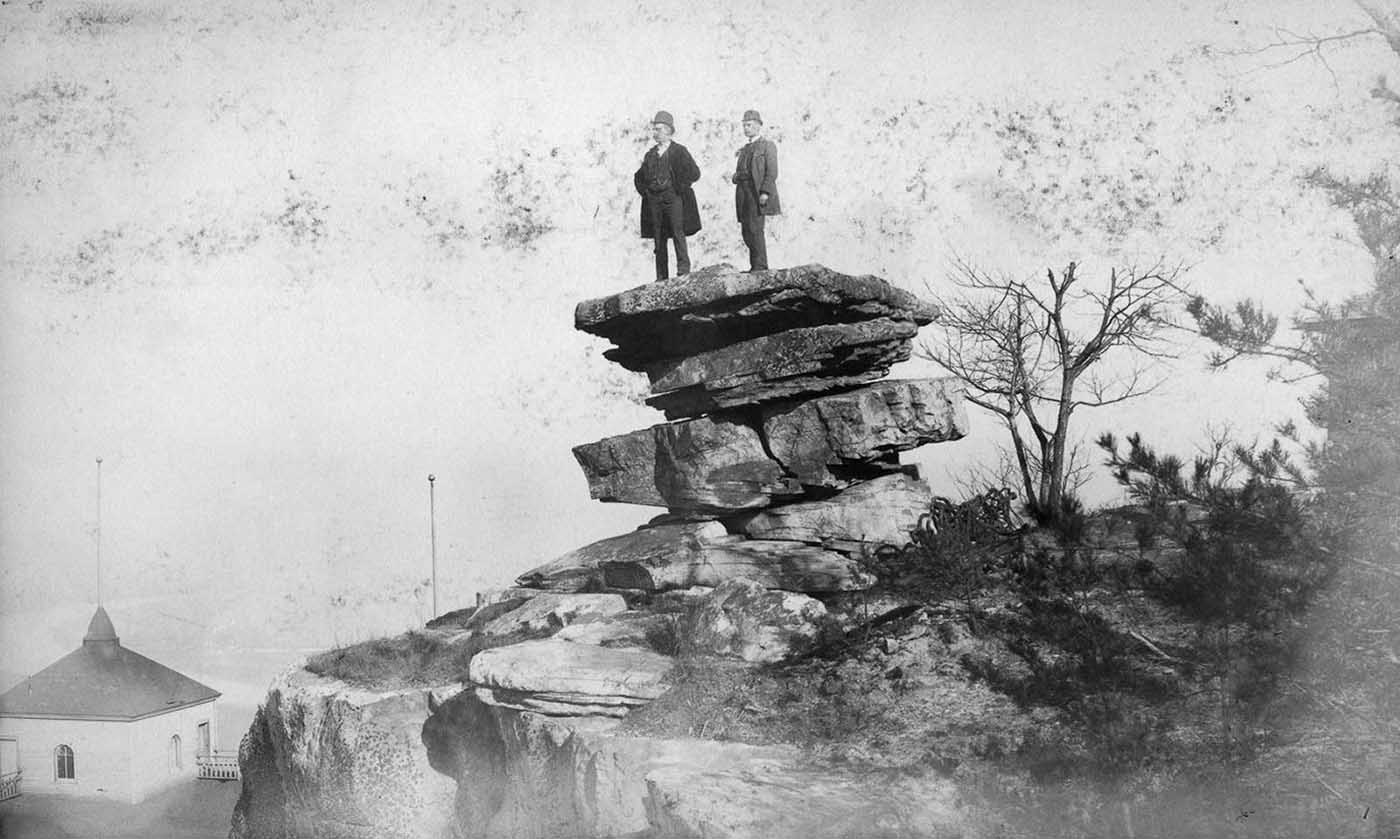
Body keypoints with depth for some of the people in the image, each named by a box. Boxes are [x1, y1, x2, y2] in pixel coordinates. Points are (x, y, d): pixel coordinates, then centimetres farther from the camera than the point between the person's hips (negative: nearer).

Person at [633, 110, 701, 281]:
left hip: (673, 197, -4)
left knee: (678, 233, -14)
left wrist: (680, 188, -7)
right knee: (658, 239, 2)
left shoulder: (679, 151, 1)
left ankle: (683, 269, -13)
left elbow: (694, 173, -5)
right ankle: (661, 277, 2)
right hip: (654, 200, 4)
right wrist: (645, 191, 13)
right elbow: (638, 177, 28)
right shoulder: (650, 154, 16)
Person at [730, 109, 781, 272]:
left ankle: (759, 266, -12)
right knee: (746, 231, 5)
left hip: (757, 193, -7)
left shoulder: (768, 146, 2)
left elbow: (772, 172, -8)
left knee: (755, 230, -14)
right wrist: (735, 177, 3)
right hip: (743, 193, 8)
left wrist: (765, 192, -18)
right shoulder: (745, 149, 24)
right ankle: (756, 267, 10)